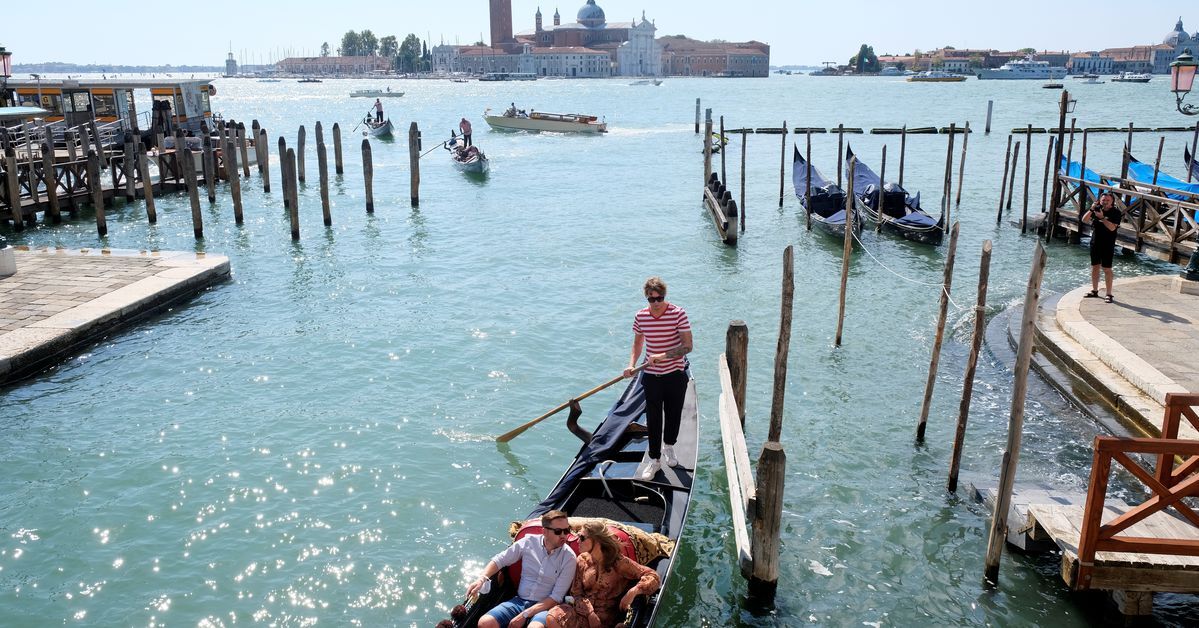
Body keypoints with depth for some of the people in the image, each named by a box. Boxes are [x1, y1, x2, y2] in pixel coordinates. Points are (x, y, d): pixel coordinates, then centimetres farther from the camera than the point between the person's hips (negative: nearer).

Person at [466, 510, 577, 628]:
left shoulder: (569, 557, -8)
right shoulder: (529, 542, -1)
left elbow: (556, 597, -9)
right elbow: (499, 560, 7)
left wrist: (525, 615, -16)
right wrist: (481, 578, -11)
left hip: (545, 607, -3)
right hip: (519, 601, 3)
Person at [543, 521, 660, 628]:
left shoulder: (619, 562, -8)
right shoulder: (582, 560, 5)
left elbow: (653, 577, -11)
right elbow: (576, 593, 3)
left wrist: (633, 591, -27)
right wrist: (590, 613, -14)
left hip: (604, 617, -4)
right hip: (583, 609, 5)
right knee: (552, 618, -27)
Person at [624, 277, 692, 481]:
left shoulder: (678, 314, -15)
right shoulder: (640, 316, -4)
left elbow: (687, 346, -16)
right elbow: (637, 343, 9)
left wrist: (663, 356, -27)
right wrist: (631, 364, -8)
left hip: (675, 374, -1)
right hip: (651, 376, 2)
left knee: (673, 414, 15)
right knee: (653, 419, 6)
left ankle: (669, 447, 41)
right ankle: (654, 459, 20)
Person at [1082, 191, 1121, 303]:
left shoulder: (1116, 212, -8)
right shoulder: (1097, 209, 4)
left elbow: (1112, 227, -19)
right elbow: (1084, 220, -2)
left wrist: (1102, 217, -24)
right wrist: (1091, 210, -14)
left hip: (1108, 245, -5)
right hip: (1095, 243, 5)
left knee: (1107, 269, -5)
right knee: (1095, 267, 13)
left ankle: (1109, 294, 0)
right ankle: (1094, 291, 25)